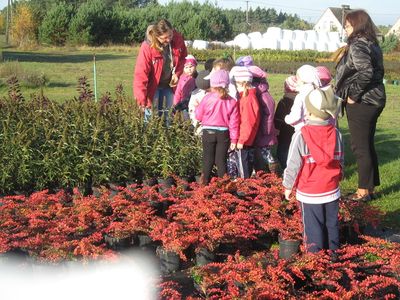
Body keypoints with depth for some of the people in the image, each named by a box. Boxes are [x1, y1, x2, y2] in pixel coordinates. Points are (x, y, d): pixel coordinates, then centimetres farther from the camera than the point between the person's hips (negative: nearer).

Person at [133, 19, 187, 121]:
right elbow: (141, 73, -29)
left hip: (170, 84, 4)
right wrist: (141, 98, -36)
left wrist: (177, 73, -10)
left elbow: (183, 57, 6)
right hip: (153, 85, -4)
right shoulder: (147, 47, -28)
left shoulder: (177, 39, -15)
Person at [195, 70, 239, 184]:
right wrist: (234, 139, 2)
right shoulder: (232, 102, -5)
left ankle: (205, 183, 14)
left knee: (208, 159, 10)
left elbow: (198, 116, 0)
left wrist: (196, 108, 21)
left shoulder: (207, 98, -9)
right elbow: (234, 122, -3)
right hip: (224, 133, 1)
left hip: (208, 132, -1)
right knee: (221, 160, 8)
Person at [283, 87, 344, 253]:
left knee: (313, 227, 6)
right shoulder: (335, 133, -2)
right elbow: (340, 160, 9)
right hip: (332, 190, 4)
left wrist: (288, 186, 0)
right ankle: (333, 252, 26)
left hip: (309, 193, -4)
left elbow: (293, 164, -12)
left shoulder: (301, 135, -17)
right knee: (332, 224, 16)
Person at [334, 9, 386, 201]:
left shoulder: (357, 45, -16)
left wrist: (353, 95, -19)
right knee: (368, 145, 16)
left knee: (360, 147, -1)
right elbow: (377, 72, 15)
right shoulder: (372, 45, 13)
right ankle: (371, 187, 24)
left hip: (361, 103, -9)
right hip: (374, 100, 9)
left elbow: (365, 72, -29)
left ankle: (364, 191, 7)